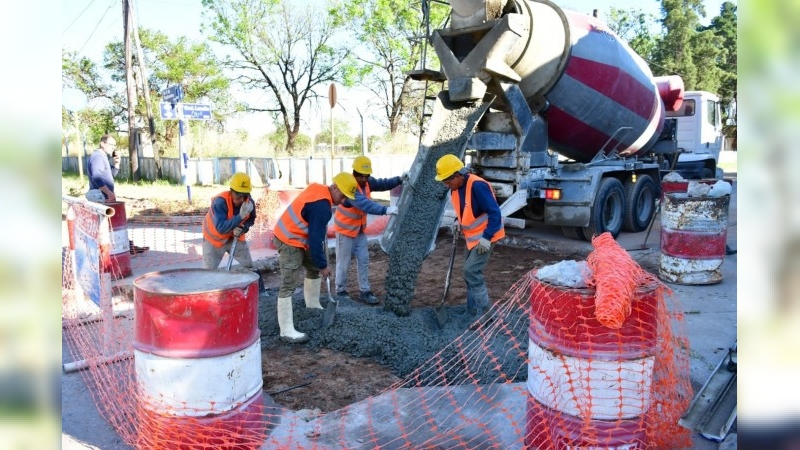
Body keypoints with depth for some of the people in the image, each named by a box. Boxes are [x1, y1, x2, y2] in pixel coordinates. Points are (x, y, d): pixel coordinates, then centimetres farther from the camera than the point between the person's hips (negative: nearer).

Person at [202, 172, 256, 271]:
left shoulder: (249, 202, -20)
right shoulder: (220, 202, -36)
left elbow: (251, 219, 0)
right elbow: (221, 227, -43)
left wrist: (242, 228, -22)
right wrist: (240, 216, -52)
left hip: (235, 237, 4)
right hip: (214, 238, -4)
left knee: (249, 266, 5)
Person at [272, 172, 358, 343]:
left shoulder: (318, 188, 1)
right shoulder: (321, 206, -27)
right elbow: (315, 239, -24)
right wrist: (323, 265, -14)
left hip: (298, 238, 11)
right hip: (289, 241, -11)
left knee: (314, 269, 22)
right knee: (288, 285, -10)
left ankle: (313, 306, 38)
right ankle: (286, 330, -9)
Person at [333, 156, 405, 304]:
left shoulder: (367, 182, -4)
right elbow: (364, 204, -42)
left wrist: (399, 180, -24)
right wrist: (386, 210, -51)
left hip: (359, 229, 8)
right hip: (345, 228, -8)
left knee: (363, 260, 8)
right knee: (344, 262, 3)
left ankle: (364, 291, 16)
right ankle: (340, 291, 19)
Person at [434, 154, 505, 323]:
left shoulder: (477, 185, -26)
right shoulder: (455, 188, 2)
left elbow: (495, 213, -26)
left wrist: (486, 238, -28)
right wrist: (459, 222, 3)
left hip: (486, 236, -9)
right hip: (473, 237, 9)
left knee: (471, 271, -14)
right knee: (470, 273, 12)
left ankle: (484, 314, -5)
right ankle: (472, 313, 23)